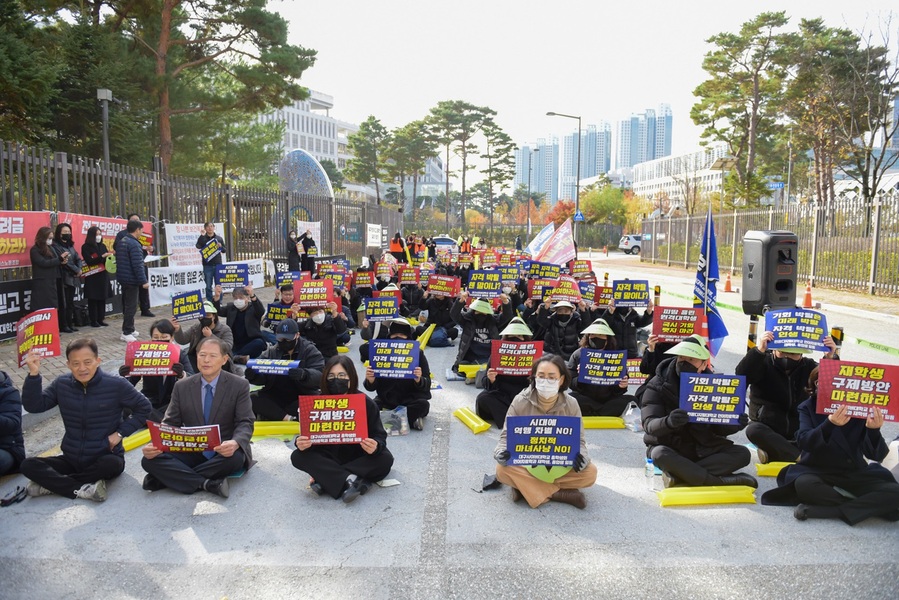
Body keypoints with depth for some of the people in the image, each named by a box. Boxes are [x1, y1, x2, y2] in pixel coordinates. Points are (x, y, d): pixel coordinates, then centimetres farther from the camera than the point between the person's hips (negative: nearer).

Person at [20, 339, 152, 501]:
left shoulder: (116, 385, -12)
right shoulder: (61, 384, -1)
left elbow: (143, 408, -3)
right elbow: (33, 406, -7)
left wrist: (120, 432, -11)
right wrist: (34, 374, -17)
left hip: (105, 458, -3)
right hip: (71, 459, 3)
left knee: (112, 464, -38)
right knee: (28, 465, -19)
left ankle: (52, 483, -19)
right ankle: (82, 489, -25)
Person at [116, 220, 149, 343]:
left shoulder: (122, 242, 12)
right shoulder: (134, 244, -19)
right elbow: (137, 265, -23)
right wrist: (143, 281, -21)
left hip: (123, 277, 10)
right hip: (131, 279, -10)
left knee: (126, 305, 17)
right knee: (131, 306, -6)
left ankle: (128, 329, 26)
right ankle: (127, 333, -4)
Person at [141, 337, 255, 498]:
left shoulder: (239, 385, -4)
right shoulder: (182, 387, 4)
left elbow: (245, 423, -9)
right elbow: (170, 424, 4)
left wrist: (235, 443, -33)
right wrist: (154, 444, -19)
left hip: (224, 452, -2)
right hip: (191, 452, 3)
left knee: (235, 457, -37)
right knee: (149, 460, -21)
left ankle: (179, 477, -20)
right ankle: (207, 483, -29)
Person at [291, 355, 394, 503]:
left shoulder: (366, 403, -14)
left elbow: (380, 436, -14)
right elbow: (310, 434, -7)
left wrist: (376, 446, -38)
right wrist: (301, 442, -32)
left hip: (359, 456, -1)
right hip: (329, 455, 1)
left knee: (385, 459, -29)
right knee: (298, 456, -23)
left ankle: (325, 478, -29)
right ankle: (348, 479, -34)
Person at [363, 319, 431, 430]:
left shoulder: (418, 354, -6)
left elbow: (427, 385, -11)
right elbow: (371, 388, -4)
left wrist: (419, 380, -34)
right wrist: (370, 380, -28)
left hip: (412, 398, -1)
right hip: (387, 399, 2)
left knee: (423, 404, -32)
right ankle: (410, 420, -19)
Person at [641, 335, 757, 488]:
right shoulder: (658, 385, -11)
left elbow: (719, 427, 0)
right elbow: (649, 425, -23)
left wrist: (735, 424, -24)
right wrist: (668, 422, -46)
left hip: (703, 447, 4)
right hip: (670, 446, -4)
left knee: (742, 453, -18)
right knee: (660, 455, -36)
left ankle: (679, 473, -28)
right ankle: (720, 481, -27)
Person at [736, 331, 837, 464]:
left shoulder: (808, 366, 5)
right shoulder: (764, 364, -6)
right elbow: (741, 376, -27)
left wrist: (830, 358, -26)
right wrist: (759, 351, -39)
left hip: (798, 434, 3)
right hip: (768, 431, -3)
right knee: (753, 429, -35)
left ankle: (772, 453, -23)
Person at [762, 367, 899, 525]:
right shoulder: (809, 407, -4)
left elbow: (876, 455, -9)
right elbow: (804, 442, -21)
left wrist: (873, 430, -31)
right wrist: (830, 423, -39)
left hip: (854, 473, 2)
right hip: (817, 469, -2)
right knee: (804, 484, -36)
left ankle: (819, 510, -29)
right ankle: (864, 506, -17)